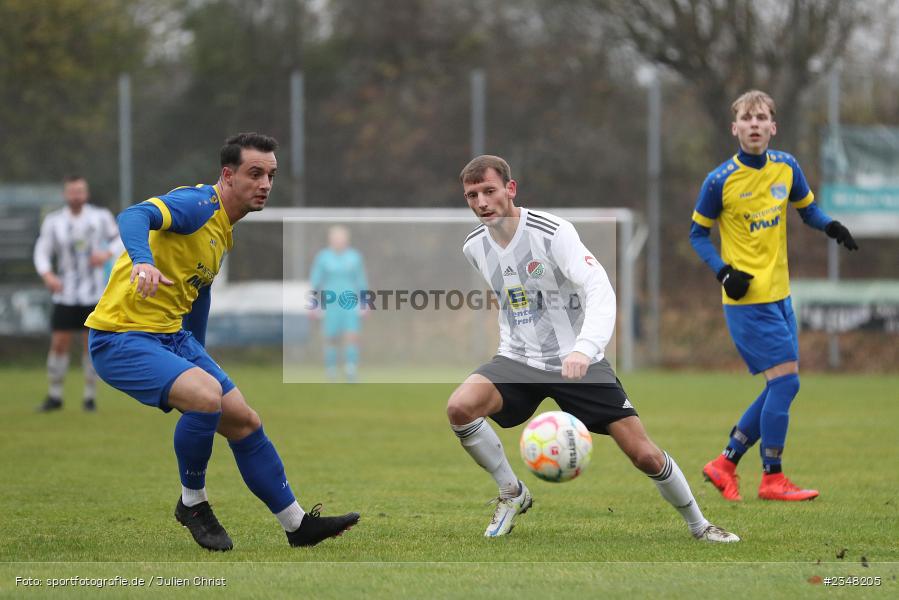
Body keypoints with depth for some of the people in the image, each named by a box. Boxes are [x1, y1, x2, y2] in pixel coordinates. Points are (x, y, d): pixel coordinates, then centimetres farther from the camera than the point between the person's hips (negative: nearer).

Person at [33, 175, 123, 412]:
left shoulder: (101, 217, -1)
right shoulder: (53, 221, -1)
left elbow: (119, 239, 8)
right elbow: (42, 252, -1)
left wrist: (107, 254, -13)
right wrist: (47, 275, -20)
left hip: (93, 294, 0)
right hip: (65, 294, 0)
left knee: (92, 344, -1)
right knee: (59, 344, -3)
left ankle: (90, 397, 11)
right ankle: (54, 396, 10)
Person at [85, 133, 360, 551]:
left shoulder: (224, 231, 14)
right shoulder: (198, 204, -16)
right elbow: (134, 217, -35)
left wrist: (197, 355, 31)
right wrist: (143, 261, -55)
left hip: (173, 336, 10)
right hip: (122, 339, -10)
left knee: (243, 422, 8)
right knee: (207, 395, -31)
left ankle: (298, 525, 19)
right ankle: (192, 504, -8)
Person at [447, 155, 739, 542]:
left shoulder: (552, 232, -18)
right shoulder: (475, 247, 0)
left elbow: (600, 290, -30)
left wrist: (583, 349, -45)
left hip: (577, 361, -4)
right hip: (519, 360, 4)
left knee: (645, 455, -7)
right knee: (459, 407, -26)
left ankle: (698, 524, 18)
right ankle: (512, 493, -5)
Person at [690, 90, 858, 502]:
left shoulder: (787, 168, 3)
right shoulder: (720, 181, -11)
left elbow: (806, 207, 18)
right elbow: (698, 232, 0)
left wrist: (830, 226, -4)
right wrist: (723, 271, -14)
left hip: (779, 296, 7)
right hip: (746, 299, -7)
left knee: (781, 388, 8)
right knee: (785, 380, -12)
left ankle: (725, 464, 21)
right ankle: (773, 480, -2)